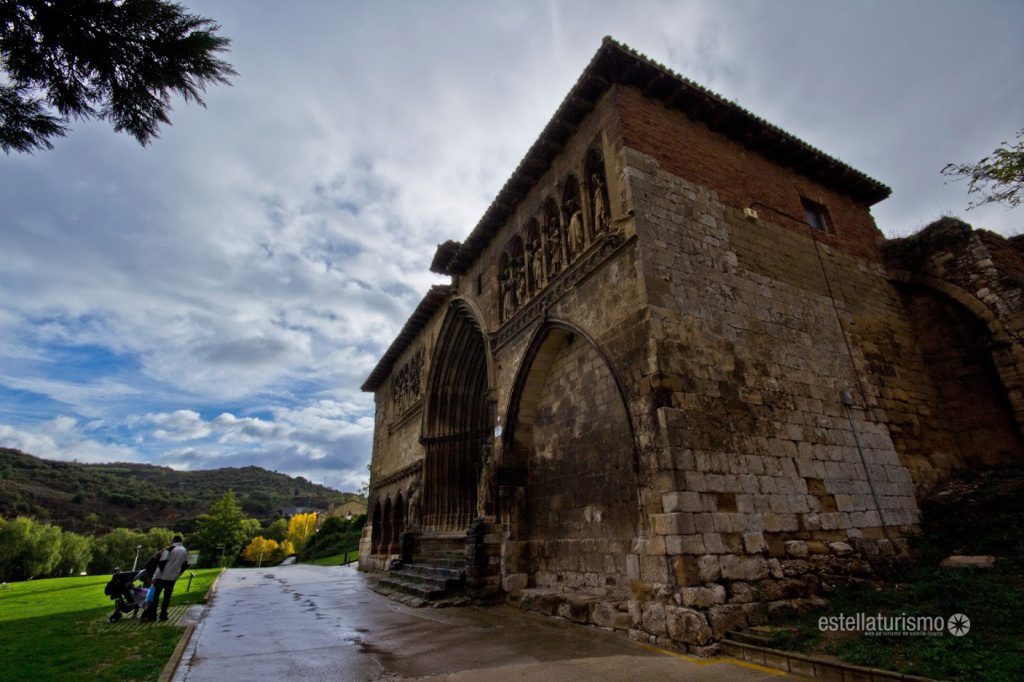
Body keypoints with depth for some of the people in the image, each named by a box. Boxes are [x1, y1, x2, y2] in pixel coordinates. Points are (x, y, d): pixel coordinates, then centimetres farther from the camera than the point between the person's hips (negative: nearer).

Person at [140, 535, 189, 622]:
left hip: (162, 577, -5)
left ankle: (151, 615, 3)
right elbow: (185, 566, 13)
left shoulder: (170, 549, -11)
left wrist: (155, 577, -12)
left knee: (155, 595, 4)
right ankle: (163, 615, 11)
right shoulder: (185, 551, 8)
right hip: (173, 578, 5)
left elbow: (161, 563, -15)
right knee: (167, 597, 13)